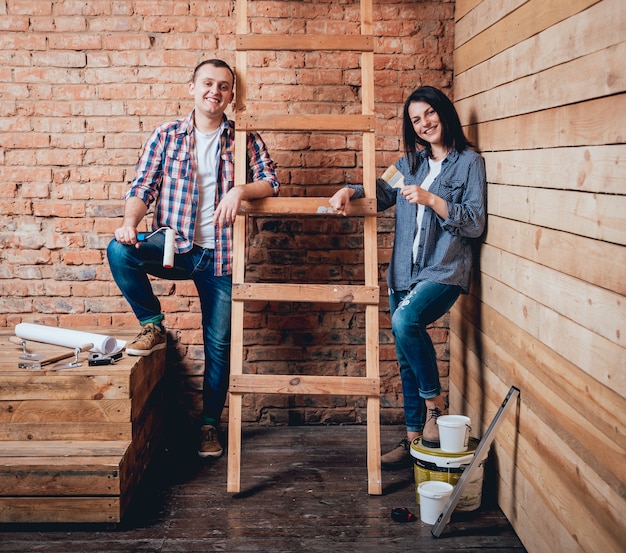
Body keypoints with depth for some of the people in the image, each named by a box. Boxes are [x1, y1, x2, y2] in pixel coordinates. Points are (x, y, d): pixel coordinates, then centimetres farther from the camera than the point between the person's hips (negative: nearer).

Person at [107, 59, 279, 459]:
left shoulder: (245, 139, 5)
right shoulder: (166, 136, 5)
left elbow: (271, 182, -2)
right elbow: (143, 187, 0)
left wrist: (240, 190, -22)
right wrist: (130, 222, -20)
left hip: (221, 254, 0)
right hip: (174, 244, 0)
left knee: (219, 343, 3)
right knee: (119, 251, -29)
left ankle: (210, 423, 21)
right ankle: (153, 326, -5)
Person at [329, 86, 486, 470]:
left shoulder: (469, 162, -2)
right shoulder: (412, 162, 16)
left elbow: (475, 223, -7)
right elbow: (383, 194, 24)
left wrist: (431, 199, -16)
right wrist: (350, 191, 5)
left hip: (445, 271, -6)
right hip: (406, 272, 7)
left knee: (406, 320, -33)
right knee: (407, 358, 7)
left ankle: (435, 402, -14)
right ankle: (415, 439, 18)